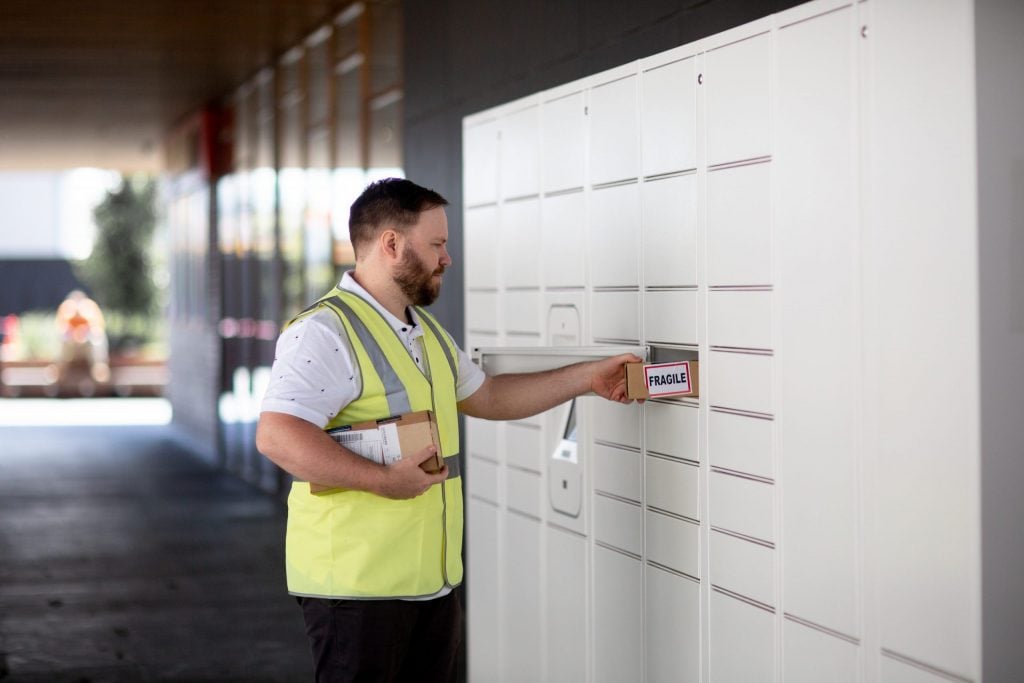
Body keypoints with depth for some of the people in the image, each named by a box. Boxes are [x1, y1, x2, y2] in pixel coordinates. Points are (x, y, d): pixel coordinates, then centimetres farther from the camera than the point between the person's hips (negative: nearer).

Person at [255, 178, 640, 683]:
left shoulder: (427, 331, 17)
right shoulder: (324, 332, -16)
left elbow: (486, 396, 28)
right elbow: (276, 437, -26)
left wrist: (586, 377, 25)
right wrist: (385, 480, -27)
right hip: (356, 585, -9)